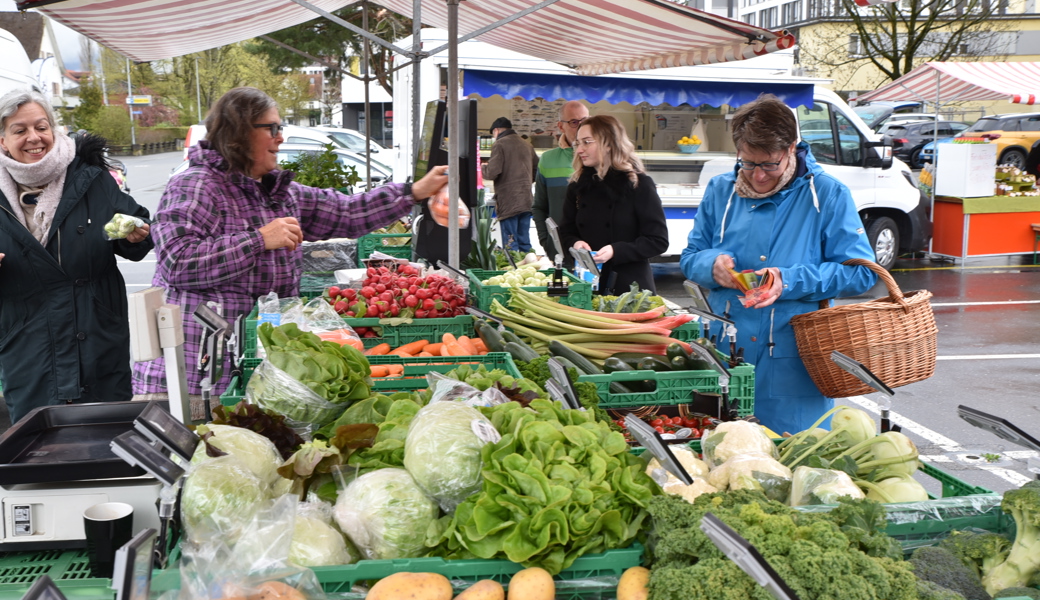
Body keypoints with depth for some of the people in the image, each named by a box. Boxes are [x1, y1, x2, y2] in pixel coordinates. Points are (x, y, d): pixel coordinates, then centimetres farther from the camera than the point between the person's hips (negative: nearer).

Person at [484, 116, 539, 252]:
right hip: (526, 201, 6)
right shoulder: (527, 145, 14)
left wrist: (484, 171, 7)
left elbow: (493, 173, -14)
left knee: (510, 245, -5)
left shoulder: (499, 144, -6)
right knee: (525, 243, 10)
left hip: (508, 202, -6)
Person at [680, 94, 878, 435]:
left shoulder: (828, 195, -1)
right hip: (726, 361, 3)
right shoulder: (720, 191, 9)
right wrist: (713, 265, -9)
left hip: (794, 366, -3)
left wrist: (791, 281, -17)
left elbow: (860, 273, -5)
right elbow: (690, 257, 15)